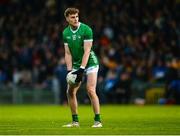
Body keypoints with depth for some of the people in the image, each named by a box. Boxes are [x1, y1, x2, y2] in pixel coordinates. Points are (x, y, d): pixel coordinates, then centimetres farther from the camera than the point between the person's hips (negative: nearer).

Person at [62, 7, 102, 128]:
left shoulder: (86, 30, -16)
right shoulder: (66, 33, 1)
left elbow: (87, 51, -19)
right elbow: (68, 53, 3)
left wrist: (81, 69, -24)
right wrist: (69, 70, -8)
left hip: (90, 63, -6)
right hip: (76, 64, 6)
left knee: (91, 91, -17)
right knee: (70, 91, 0)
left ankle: (98, 121, -13)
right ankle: (75, 121, 9)